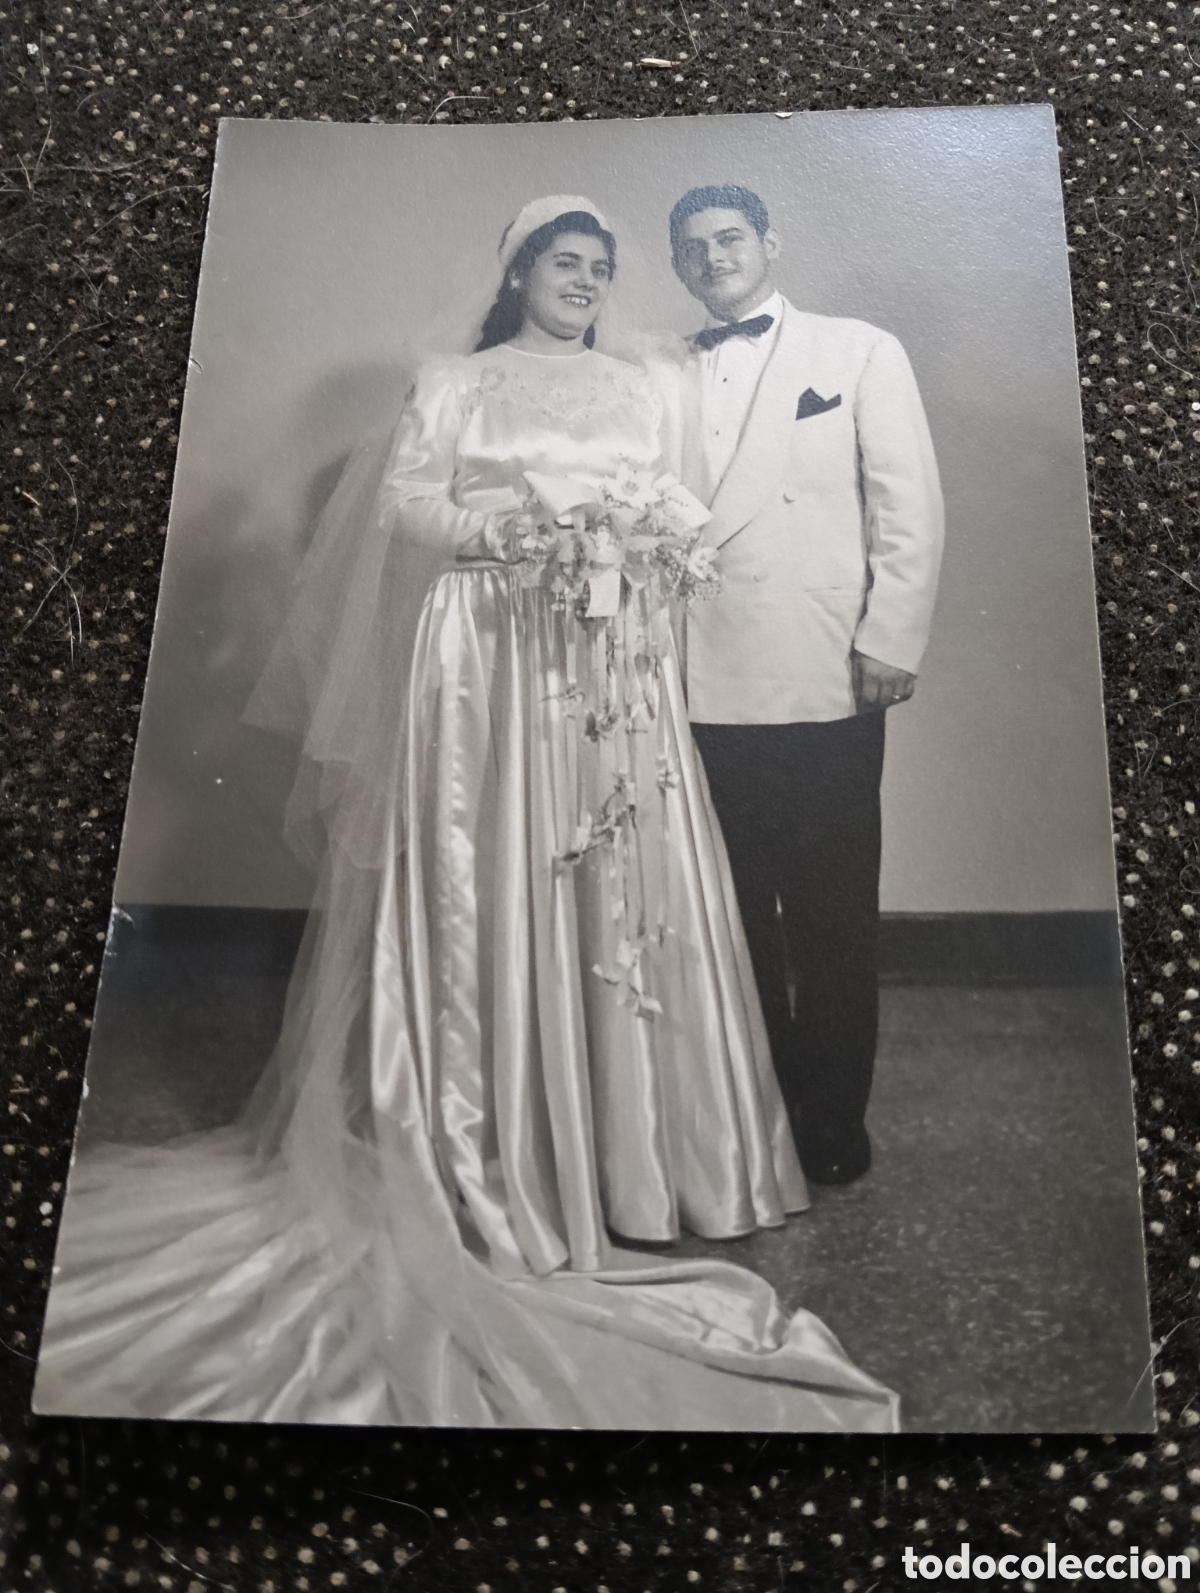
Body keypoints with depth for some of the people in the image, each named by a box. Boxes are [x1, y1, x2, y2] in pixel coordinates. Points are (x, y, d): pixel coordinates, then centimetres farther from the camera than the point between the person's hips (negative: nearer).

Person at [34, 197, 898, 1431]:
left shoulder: (635, 392, 21)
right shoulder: (453, 387, 11)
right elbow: (403, 504, 0)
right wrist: (512, 525, -14)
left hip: (612, 669, 3)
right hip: (488, 661, -3)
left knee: (621, 893, -2)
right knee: (490, 899, -7)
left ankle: (628, 1153, 6)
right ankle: (499, 1155, 1)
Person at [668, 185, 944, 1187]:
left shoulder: (860, 353, 10)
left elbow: (909, 506, 2)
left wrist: (891, 644, -7)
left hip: (822, 683, -3)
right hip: (701, 688, 3)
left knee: (832, 915, 2)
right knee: (731, 916, 8)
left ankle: (833, 1122, 15)